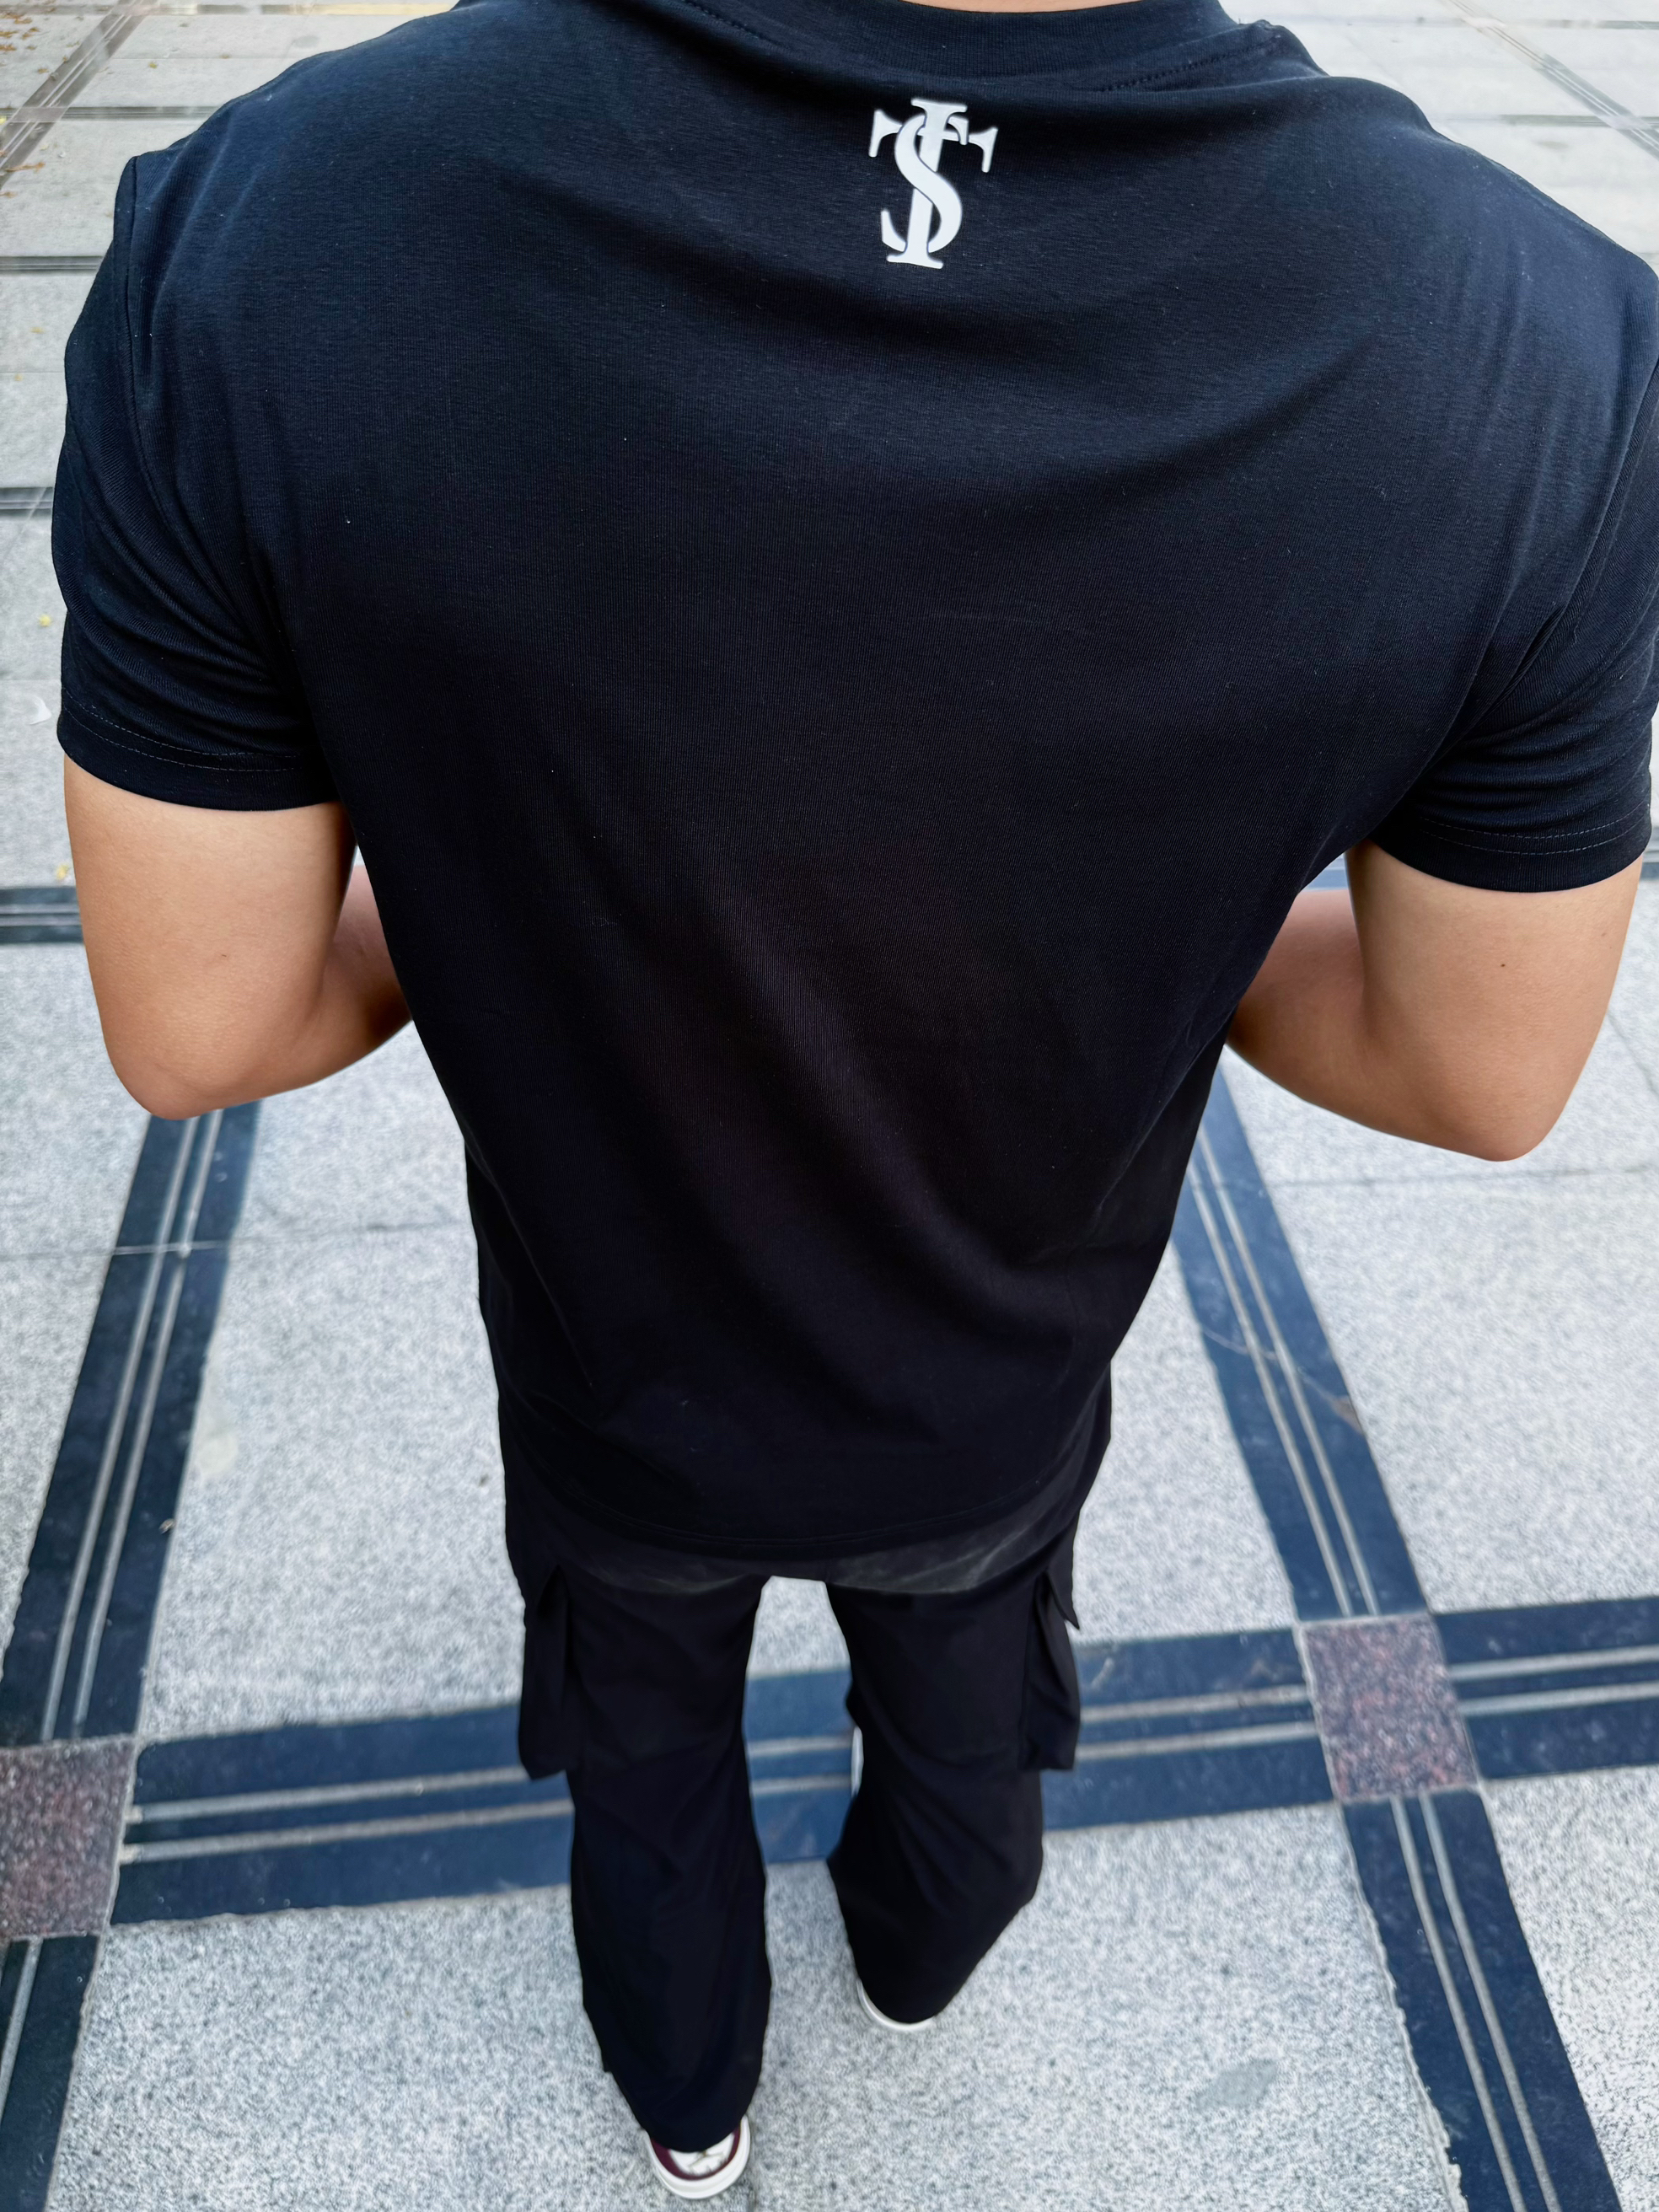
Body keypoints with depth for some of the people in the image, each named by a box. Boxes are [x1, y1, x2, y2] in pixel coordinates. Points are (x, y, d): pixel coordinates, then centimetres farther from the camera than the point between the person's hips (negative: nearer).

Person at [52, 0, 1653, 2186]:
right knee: (968, 1721, 37)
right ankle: (923, 1943, 71)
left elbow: (196, 1025, -22)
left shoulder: (252, 248, -34)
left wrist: (469, 894, -1)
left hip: (614, 1374, 0)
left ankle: (688, 2087, 65)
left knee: (650, 1753, 34)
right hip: (1003, 1393, 1)